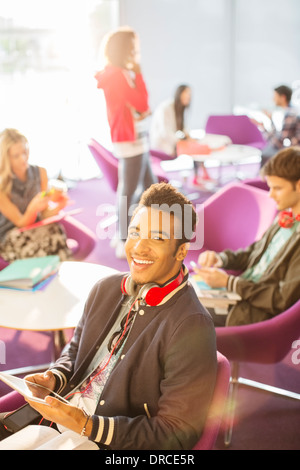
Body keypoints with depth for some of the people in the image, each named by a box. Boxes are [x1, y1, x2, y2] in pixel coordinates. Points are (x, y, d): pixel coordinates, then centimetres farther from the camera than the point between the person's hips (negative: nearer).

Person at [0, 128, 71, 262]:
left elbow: (45, 214, 4)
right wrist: (34, 208, -30)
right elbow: (21, 223, -9)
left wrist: (57, 207, -19)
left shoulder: (40, 173, 2)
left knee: (56, 232, -30)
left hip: (36, 229, 4)